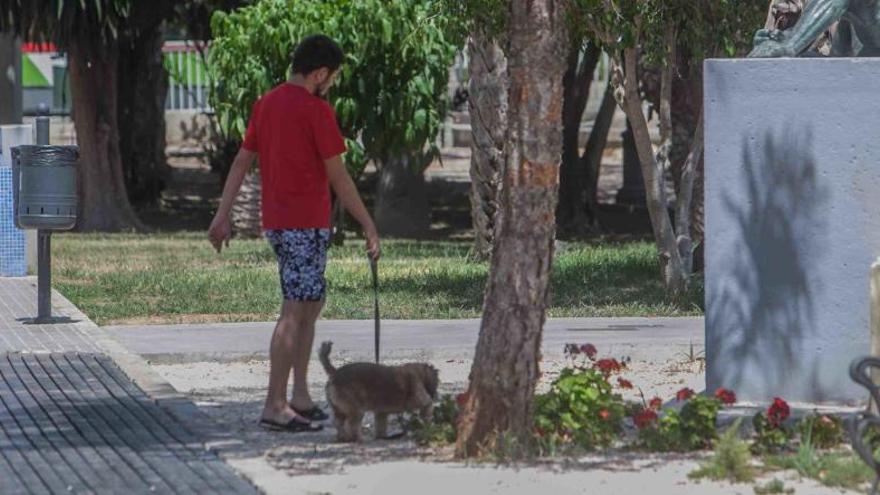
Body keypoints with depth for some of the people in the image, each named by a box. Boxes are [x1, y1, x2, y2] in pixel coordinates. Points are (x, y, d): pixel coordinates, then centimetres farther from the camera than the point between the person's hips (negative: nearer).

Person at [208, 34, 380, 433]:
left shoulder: (265, 104, 11)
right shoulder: (317, 110, -12)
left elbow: (241, 162, 12)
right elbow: (338, 176, -11)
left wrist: (222, 216, 13)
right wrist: (368, 225, -5)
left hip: (275, 222, 9)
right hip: (307, 224, -9)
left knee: (310, 305, 16)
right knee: (295, 312, -7)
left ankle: (300, 397, 17)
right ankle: (274, 407, -9)